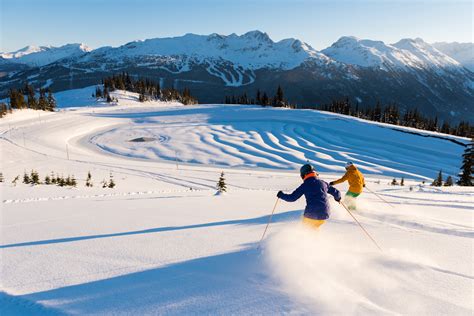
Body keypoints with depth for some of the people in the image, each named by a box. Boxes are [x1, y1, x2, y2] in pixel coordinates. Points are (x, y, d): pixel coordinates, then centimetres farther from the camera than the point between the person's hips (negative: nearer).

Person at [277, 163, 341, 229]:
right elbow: (336, 193, 18)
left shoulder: (305, 185, -3)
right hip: (324, 214, 4)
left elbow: (292, 198, -3)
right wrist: (338, 198, 41)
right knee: (314, 228, 29)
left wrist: (281, 195, 13)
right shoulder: (323, 183, 10)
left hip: (311, 214, -4)